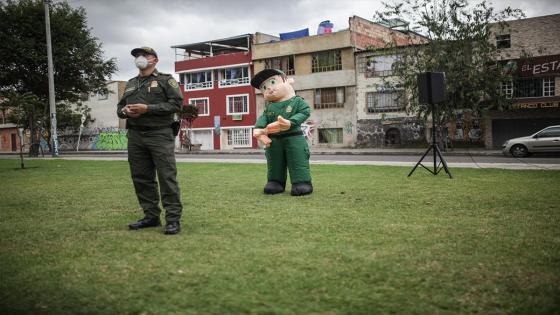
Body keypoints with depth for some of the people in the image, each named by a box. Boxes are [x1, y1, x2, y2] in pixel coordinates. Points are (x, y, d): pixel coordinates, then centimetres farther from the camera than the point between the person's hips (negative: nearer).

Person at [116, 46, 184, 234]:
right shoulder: (130, 84, 22)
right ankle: (151, 216, 16)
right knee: (141, 178, 7)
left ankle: (173, 219, -6)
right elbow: (119, 107, 24)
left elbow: (176, 103, -8)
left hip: (160, 135, -6)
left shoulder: (165, 80, 3)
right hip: (135, 136, 6)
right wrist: (125, 111, -1)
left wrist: (147, 108, -15)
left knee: (167, 177, -9)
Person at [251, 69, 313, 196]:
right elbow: (263, 118, -1)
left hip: (294, 137, -5)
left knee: (298, 162, -6)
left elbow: (303, 113, -16)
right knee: (274, 164, 12)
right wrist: (258, 129, -23)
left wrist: (290, 122, -32)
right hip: (273, 140, 5)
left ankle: (301, 181, -1)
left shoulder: (298, 101, -2)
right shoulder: (269, 107, 11)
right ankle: (276, 181, 24)